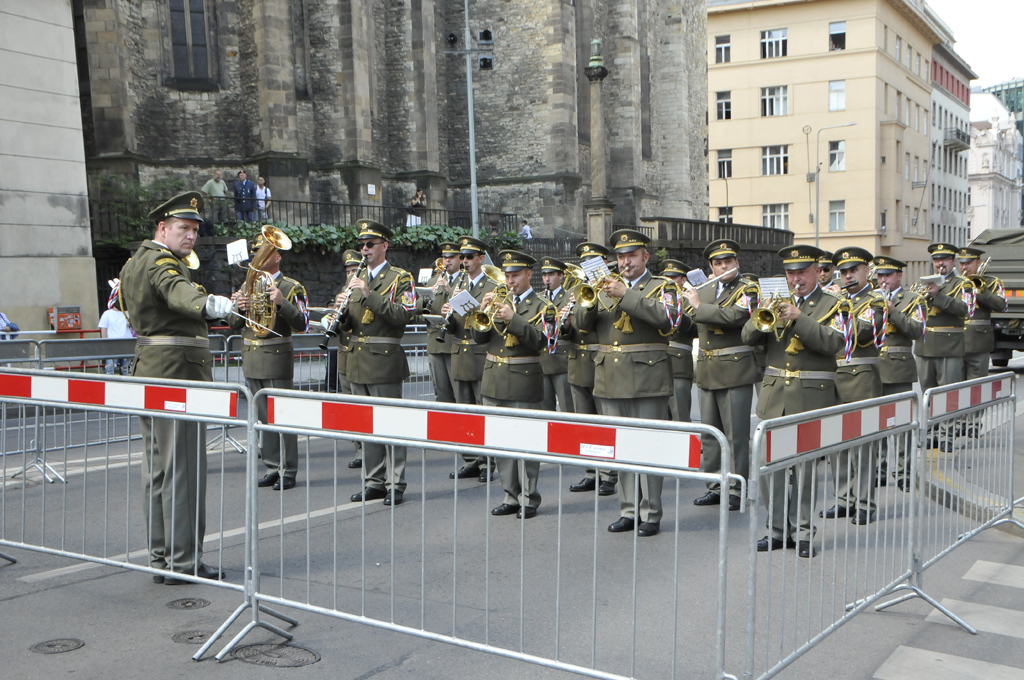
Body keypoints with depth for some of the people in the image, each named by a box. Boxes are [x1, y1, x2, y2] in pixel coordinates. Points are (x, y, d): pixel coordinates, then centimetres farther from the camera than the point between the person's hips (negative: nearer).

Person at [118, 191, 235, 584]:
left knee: (156, 468, 12)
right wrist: (208, 305, -58)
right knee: (183, 467, -6)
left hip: (147, 368, 10)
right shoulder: (162, 263, -15)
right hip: (178, 371, -10)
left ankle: (160, 558, 18)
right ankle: (184, 562, -3)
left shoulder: (134, 263, 16)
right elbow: (178, 291, -39)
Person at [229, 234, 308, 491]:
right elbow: (233, 324, 15)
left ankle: (288, 470, 2)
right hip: (252, 361, 6)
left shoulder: (291, 287, -2)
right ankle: (273, 467, 19)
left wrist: (282, 303, -24)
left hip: (277, 359, -6)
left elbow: (302, 325, -11)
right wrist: (237, 307, -6)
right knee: (263, 417, 11)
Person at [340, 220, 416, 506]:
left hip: (384, 361, -7)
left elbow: (403, 315, -18)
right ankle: (375, 481, 20)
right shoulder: (358, 280, 17)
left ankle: (396, 484, 3)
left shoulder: (400, 278, -3)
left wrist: (370, 295, -23)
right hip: (358, 361, 7)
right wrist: (344, 310, -5)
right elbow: (348, 324, 18)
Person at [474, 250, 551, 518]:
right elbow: (479, 337, 7)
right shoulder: (499, 302, 15)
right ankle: (511, 496, 20)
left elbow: (540, 341, -15)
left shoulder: (542, 307, 1)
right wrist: (484, 311, -9)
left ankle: (529, 500, 6)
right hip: (494, 382, 6)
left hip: (523, 383, -6)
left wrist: (512, 318, -22)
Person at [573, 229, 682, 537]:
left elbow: (666, 316, -19)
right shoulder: (608, 286, 16)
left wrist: (626, 295, -19)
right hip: (610, 381, 5)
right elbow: (581, 323, 8)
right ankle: (628, 510, 18)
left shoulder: (662, 287, 3)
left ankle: (650, 514, 5)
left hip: (647, 380, -5)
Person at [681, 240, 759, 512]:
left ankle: (737, 489, 5)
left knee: (736, 434, -3)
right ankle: (715, 486, 20)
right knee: (709, 433, 11)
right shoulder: (704, 291, 16)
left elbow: (736, 316, -24)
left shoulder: (748, 289, -4)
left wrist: (698, 306, -17)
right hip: (706, 371, 7)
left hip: (736, 370, -7)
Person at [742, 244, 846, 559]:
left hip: (811, 395, -4)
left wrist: (799, 318, -21)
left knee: (806, 463, -1)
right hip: (773, 392, 4)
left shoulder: (832, 304, 4)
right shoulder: (777, 301, 15)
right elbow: (748, 337, 6)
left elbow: (833, 342, -13)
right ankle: (777, 529, 13)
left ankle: (802, 531, 10)